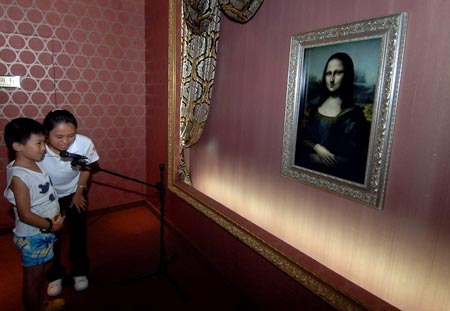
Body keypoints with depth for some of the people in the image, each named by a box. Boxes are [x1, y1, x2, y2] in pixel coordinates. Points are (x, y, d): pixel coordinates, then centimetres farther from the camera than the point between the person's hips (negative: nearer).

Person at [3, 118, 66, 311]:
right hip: (33, 237, -8)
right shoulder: (19, 177, -26)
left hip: (44, 233, 8)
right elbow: (25, 215, -24)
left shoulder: (34, 164, -2)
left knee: (41, 272, 26)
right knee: (33, 278, 13)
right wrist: (52, 226, -14)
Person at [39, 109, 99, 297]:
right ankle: (55, 276, 37)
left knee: (78, 234, 11)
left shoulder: (84, 143, -33)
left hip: (74, 193, 1)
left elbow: (85, 168, -10)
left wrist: (79, 193, 0)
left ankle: (79, 272, 35)